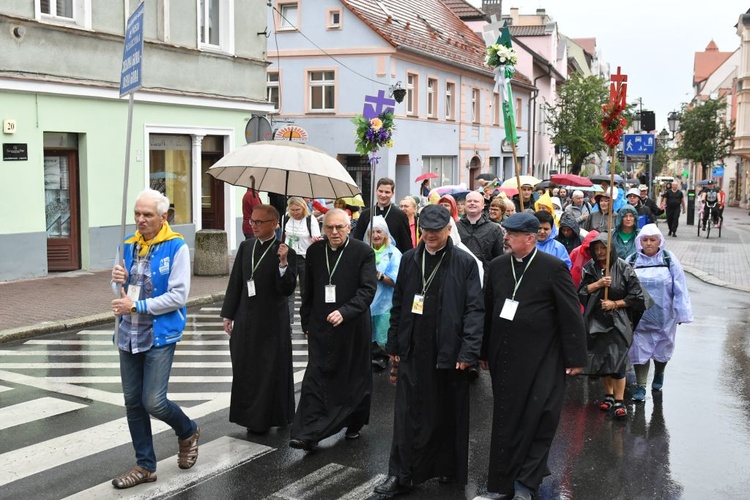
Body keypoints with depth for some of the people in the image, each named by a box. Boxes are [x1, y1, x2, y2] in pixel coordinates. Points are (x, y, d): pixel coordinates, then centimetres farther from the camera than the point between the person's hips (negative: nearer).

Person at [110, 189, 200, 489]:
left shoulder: (176, 247, -10)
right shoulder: (128, 245, 8)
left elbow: (178, 296, -17)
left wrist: (137, 306, -20)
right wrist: (118, 280, -6)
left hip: (159, 336, -6)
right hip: (129, 335, 6)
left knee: (153, 402, -8)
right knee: (132, 401, 9)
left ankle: (188, 433, 23)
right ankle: (145, 465, 22)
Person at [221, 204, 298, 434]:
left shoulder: (286, 253, -10)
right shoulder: (246, 246, 4)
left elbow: (287, 290, -16)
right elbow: (235, 282, 9)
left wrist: (283, 263, -30)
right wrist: (228, 314, 9)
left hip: (272, 323, -5)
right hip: (245, 320, 5)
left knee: (270, 371, 5)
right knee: (245, 370, 12)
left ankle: (264, 419, 18)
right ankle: (250, 415, 26)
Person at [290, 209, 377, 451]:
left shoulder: (363, 252, -9)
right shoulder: (314, 251, 4)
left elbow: (368, 289, -16)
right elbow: (308, 291, 11)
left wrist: (344, 312, -28)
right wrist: (307, 322, 11)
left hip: (353, 328, -2)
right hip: (321, 327, 2)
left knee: (354, 377, 12)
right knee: (315, 378, -4)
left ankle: (354, 423, 32)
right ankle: (308, 433, -6)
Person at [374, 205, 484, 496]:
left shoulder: (465, 263, -5)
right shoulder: (409, 259, 7)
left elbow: (475, 309, -7)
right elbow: (398, 304, 11)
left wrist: (469, 350, -14)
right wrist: (394, 344, 9)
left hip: (449, 351, -3)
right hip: (413, 350, 3)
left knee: (448, 414, 10)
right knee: (408, 414, 5)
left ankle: (448, 469, 27)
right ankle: (401, 475, 12)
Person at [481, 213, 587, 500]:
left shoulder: (553, 268, -10)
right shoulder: (497, 266, 5)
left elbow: (571, 315, -8)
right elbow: (487, 311, 11)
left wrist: (575, 357, -8)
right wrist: (484, 352, 13)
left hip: (542, 360, -4)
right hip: (504, 357, 4)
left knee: (539, 421, -3)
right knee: (505, 421, 10)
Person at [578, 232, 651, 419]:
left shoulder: (624, 269, -6)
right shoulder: (590, 268, 4)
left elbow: (636, 296, -3)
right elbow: (581, 292, -1)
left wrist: (615, 304, -11)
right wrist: (598, 284, -15)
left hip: (618, 321, -4)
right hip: (596, 320, 4)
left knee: (616, 360, -11)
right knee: (600, 360, 10)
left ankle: (619, 401, -4)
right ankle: (609, 395, 26)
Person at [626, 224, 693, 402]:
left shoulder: (669, 260, -5)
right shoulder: (632, 261, -4)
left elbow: (680, 288, -5)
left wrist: (682, 313, -8)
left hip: (664, 317, 0)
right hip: (639, 317, 0)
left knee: (662, 349, 17)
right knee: (640, 350, 1)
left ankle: (659, 375, 44)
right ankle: (640, 386, 13)